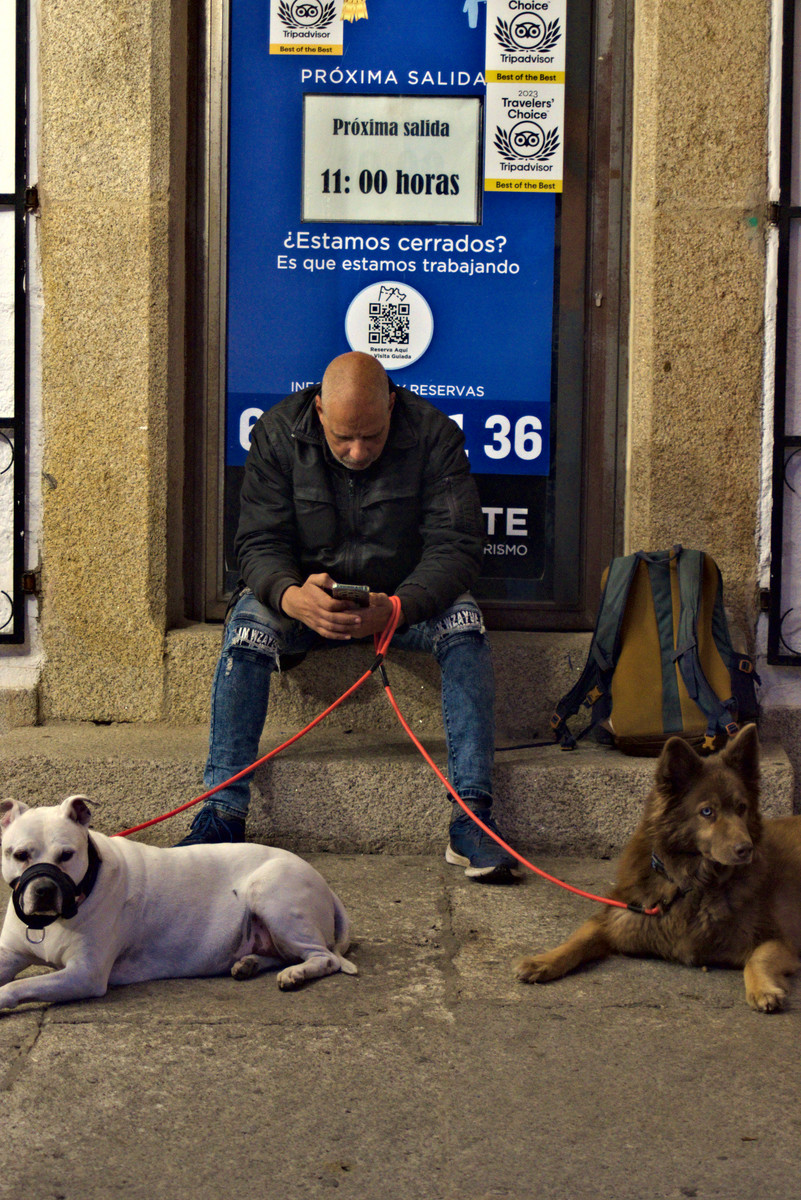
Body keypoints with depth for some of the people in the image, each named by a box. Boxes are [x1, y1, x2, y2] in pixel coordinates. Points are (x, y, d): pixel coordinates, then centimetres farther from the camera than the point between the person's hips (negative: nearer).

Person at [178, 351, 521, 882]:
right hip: (307, 595, 1)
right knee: (249, 620, -30)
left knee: (464, 621, -30)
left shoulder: (434, 434, -15)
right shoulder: (278, 432, -12)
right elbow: (261, 543, -12)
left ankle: (472, 818, -32)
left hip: (405, 596, 0)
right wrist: (289, 595, -37)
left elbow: (456, 547, -19)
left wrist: (396, 608, -39)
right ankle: (224, 813, -29)